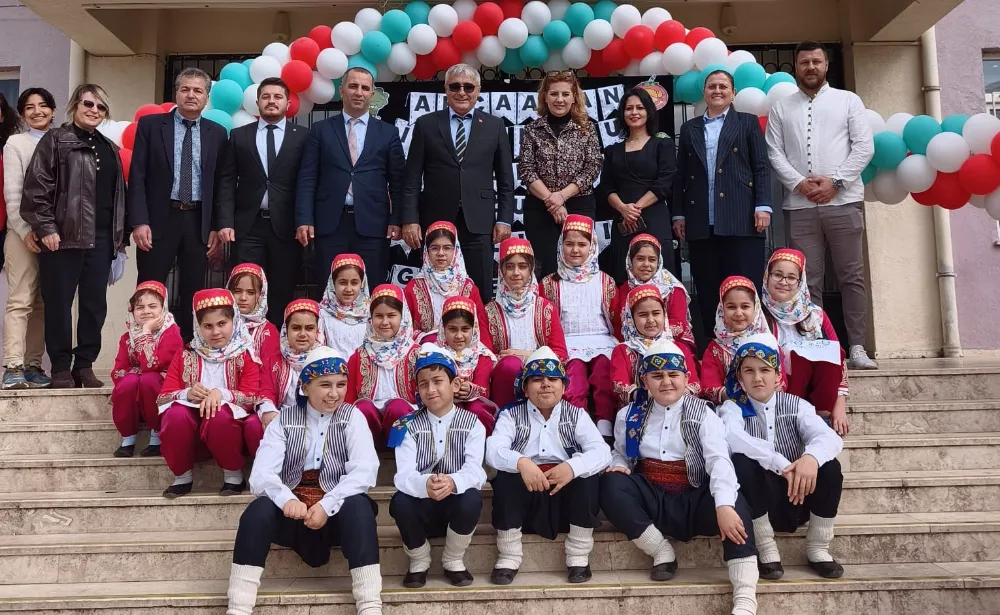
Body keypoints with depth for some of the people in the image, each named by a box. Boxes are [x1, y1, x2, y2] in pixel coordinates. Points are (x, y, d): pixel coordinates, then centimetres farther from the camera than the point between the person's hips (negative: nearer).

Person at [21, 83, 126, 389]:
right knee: (59, 303, 0)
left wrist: (119, 236, 12)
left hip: (101, 238, 5)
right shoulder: (55, 140, 3)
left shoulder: (109, 149, 18)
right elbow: (36, 186, -5)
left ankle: (85, 365, 14)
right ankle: (61, 368, 8)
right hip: (64, 236, -4)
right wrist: (45, 228, -12)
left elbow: (119, 194, 18)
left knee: (95, 303, 5)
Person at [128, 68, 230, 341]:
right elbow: (137, 177, -1)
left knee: (193, 294, 6)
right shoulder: (150, 124, 4)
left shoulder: (217, 133, 9)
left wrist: (217, 227, 0)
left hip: (199, 222, 2)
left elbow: (221, 184, 8)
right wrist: (139, 221, -10)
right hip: (159, 219, -2)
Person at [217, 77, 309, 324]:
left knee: (283, 294, 3)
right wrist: (225, 222, -3)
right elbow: (227, 182, 8)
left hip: (286, 226, -1)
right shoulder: (238, 135, 12)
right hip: (249, 225, 1)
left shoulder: (303, 136, 6)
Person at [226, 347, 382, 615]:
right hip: (293, 512, 1)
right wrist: (286, 499, -31)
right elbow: (261, 474, -9)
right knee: (258, 511, -27)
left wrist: (327, 505, -28)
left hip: (338, 513, -1)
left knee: (358, 505, -32)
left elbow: (365, 469, -14)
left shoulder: (352, 417, 3)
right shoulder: (284, 420, 5)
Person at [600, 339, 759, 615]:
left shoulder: (703, 414, -3)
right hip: (651, 501, 3)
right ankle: (662, 552, -10)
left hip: (693, 502, -2)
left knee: (735, 504, -33)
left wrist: (724, 506, -35)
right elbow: (619, 453, 15)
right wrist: (618, 466, -13)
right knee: (611, 485, -25)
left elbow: (719, 460, -18)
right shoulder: (629, 415, 7)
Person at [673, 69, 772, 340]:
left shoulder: (748, 122, 13)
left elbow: (761, 168, 4)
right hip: (701, 222, 3)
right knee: (707, 291, 2)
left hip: (741, 219, -2)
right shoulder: (690, 128, 19)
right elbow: (681, 175, 15)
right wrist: (678, 214, 8)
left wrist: (763, 206, -7)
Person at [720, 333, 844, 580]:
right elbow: (732, 437, -28)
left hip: (798, 496, 2)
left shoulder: (796, 405, 2)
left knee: (830, 466, -24)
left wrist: (812, 456, -41)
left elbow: (830, 437, -17)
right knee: (741, 463, -30)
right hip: (758, 501, -2)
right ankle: (766, 549, -14)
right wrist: (781, 464, -39)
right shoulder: (733, 408, -4)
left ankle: (817, 548, -3)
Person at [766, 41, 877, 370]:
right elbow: (774, 153, 5)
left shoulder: (848, 100, 11)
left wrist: (834, 181, -10)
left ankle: (857, 348, 3)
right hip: (799, 205, 1)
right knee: (809, 280, 2)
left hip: (843, 201, -1)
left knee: (852, 277, -1)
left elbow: (864, 147, 2)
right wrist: (799, 183, -10)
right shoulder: (781, 107, 14)